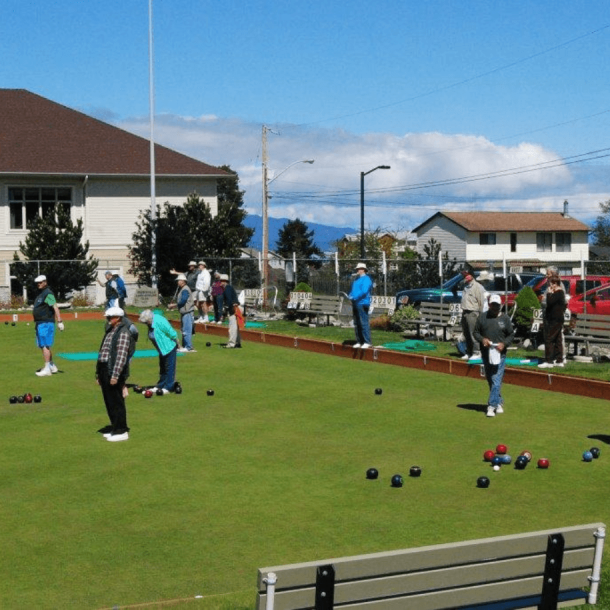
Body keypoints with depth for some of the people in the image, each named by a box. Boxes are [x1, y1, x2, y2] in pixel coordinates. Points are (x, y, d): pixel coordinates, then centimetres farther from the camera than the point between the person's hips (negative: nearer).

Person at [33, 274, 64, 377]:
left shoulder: (48, 294, -12)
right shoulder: (40, 294, 18)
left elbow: (55, 308, -20)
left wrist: (59, 321, -26)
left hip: (46, 323, -11)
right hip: (40, 323, 11)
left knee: (45, 346, -12)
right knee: (44, 346, 15)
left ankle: (47, 369, -12)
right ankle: (52, 366, 23)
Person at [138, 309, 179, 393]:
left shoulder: (159, 321, -28)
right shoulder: (150, 324, -1)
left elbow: (172, 333, -21)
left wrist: (176, 343, -9)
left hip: (169, 347, -9)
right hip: (162, 349, 9)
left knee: (169, 368, -2)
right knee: (162, 368, 17)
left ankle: (168, 387, 4)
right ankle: (160, 386, 25)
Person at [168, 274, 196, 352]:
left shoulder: (185, 290, -16)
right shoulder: (180, 289, 15)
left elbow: (182, 302, -21)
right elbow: (178, 300, 18)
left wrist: (173, 305, -11)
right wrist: (172, 305, 2)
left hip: (187, 312, -11)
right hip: (183, 312, 11)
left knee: (186, 330, -10)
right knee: (184, 330, 16)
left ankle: (188, 347, -9)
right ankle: (184, 346, 23)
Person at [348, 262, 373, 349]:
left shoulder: (366, 279, -8)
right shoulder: (357, 279, 21)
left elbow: (364, 291, -19)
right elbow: (353, 290, 27)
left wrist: (355, 297, -19)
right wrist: (350, 296, 7)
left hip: (362, 304, -10)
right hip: (355, 304, 10)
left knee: (364, 323, -11)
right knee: (357, 324, 11)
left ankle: (367, 342, -9)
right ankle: (359, 341, 17)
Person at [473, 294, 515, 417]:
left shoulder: (505, 318, 1)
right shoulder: (482, 317, 4)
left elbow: (511, 335, 7)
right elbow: (475, 332, 8)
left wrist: (504, 344, -11)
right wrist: (482, 339, -12)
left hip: (499, 354, -3)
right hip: (486, 353, 3)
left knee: (496, 381, -11)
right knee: (490, 380, 12)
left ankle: (492, 406, -13)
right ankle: (499, 402, 28)